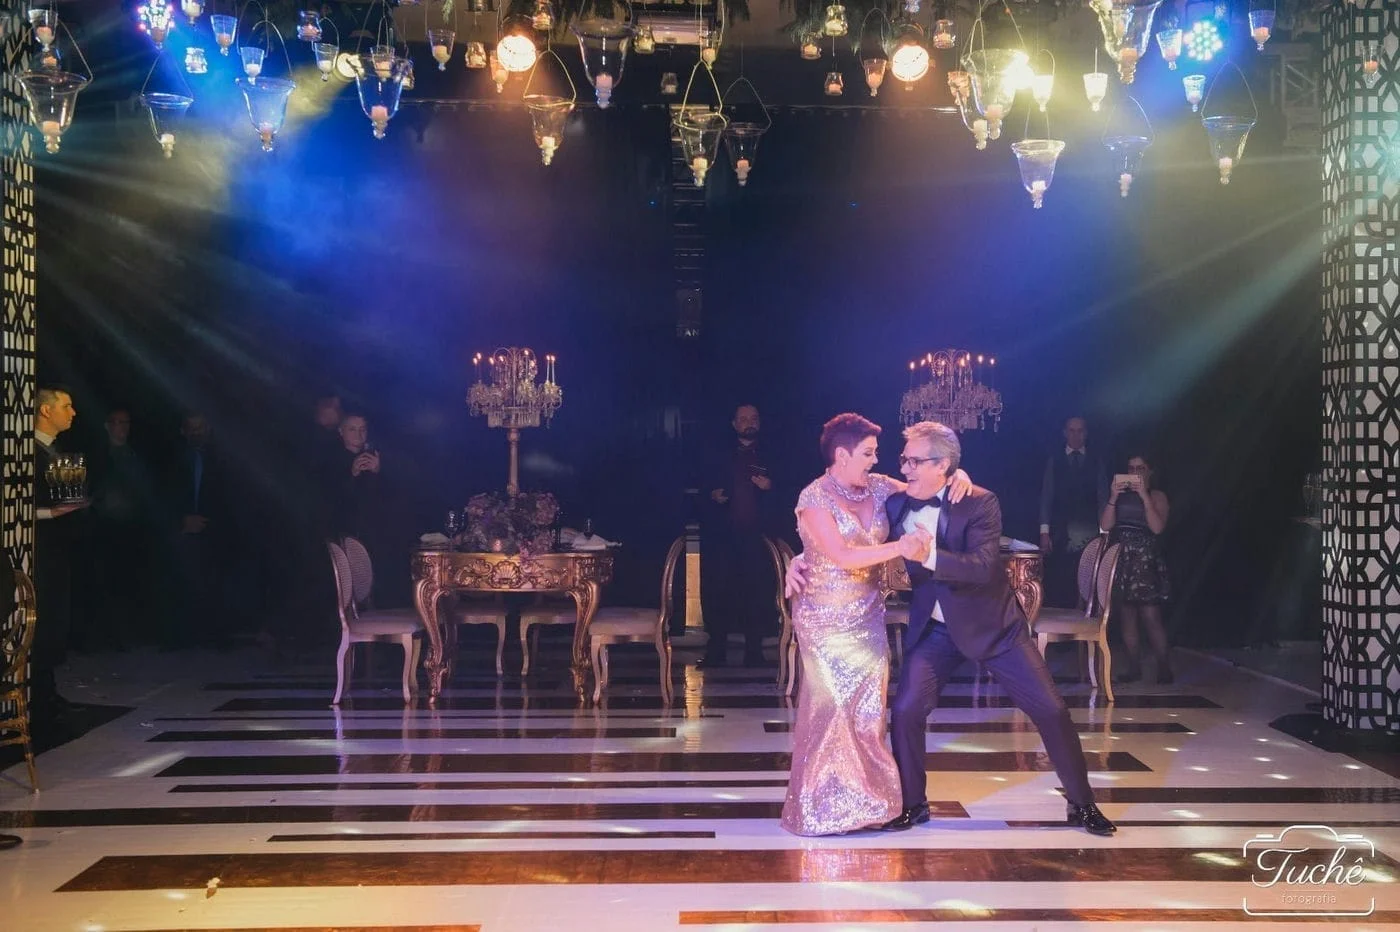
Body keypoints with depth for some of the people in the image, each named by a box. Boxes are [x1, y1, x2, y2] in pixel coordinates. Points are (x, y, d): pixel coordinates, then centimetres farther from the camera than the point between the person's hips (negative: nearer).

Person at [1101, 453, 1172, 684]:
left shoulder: (1157, 496, 5)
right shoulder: (1120, 495, 13)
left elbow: (1157, 527, -10)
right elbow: (1105, 525, 2)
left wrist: (1144, 495, -12)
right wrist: (1114, 496, -7)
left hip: (1145, 562, -4)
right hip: (1121, 561, 4)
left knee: (1151, 617, -11)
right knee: (1127, 617, 4)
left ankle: (1164, 669, -6)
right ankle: (1134, 668, 9)